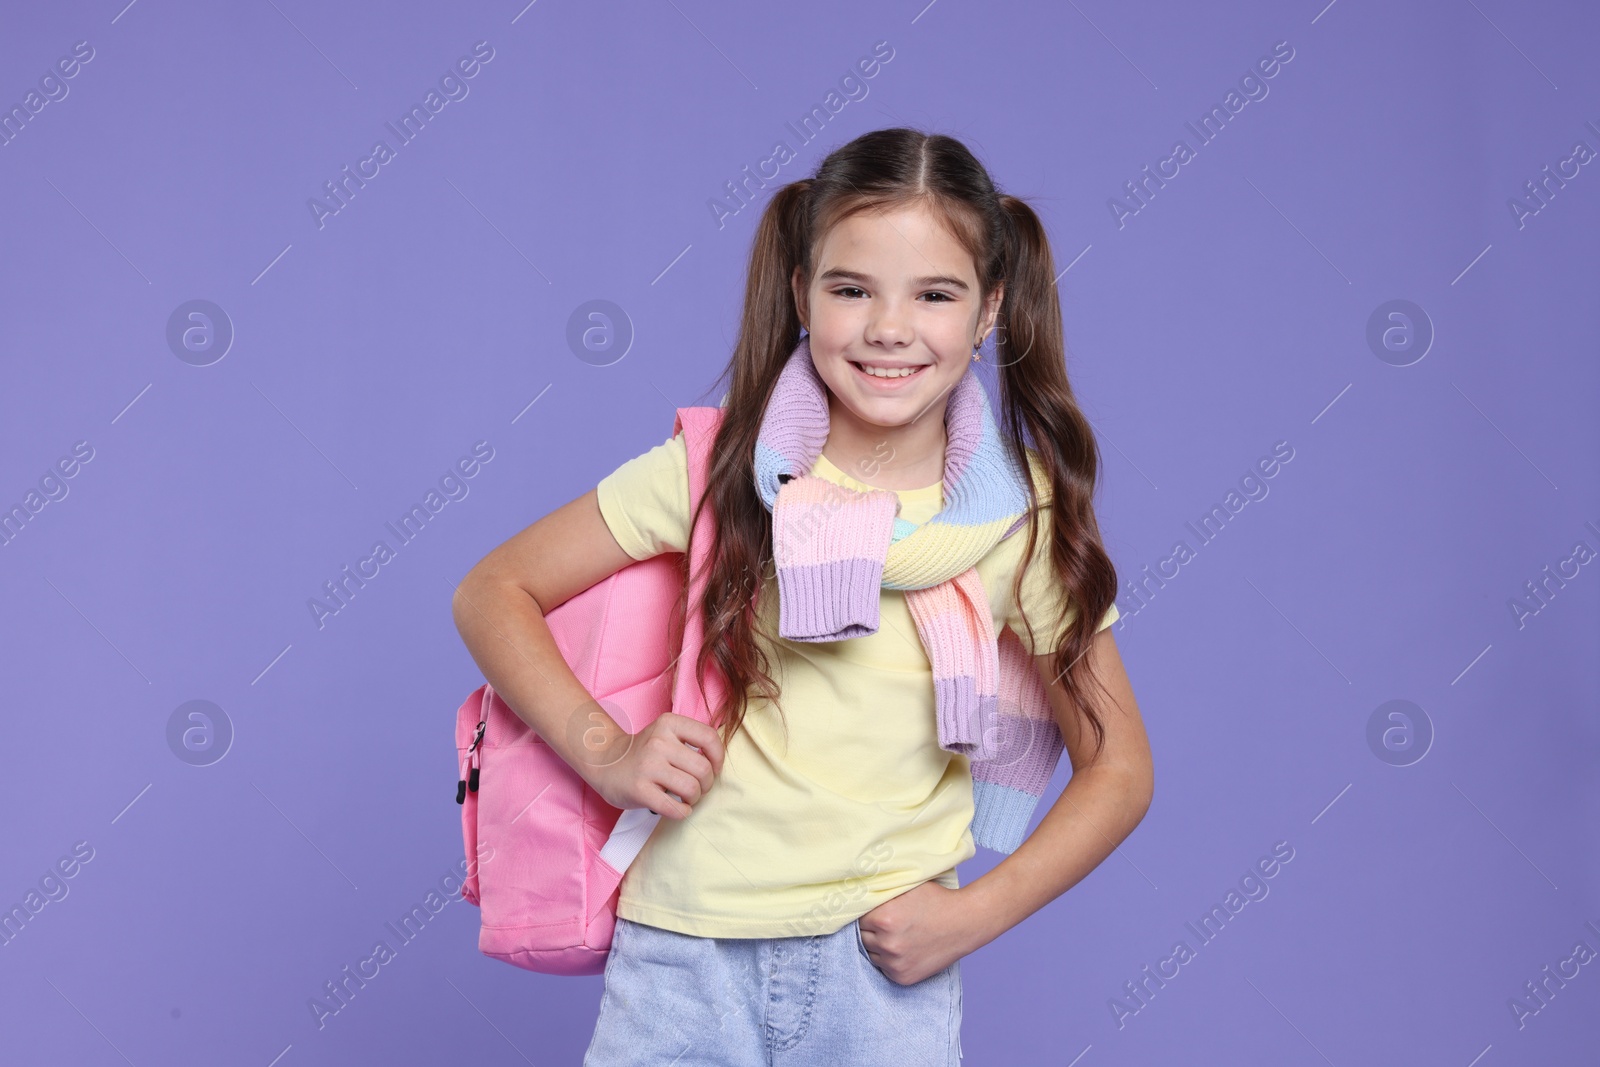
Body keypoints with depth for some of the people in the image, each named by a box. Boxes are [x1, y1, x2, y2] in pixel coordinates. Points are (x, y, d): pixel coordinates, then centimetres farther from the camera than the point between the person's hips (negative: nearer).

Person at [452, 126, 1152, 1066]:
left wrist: (974, 915, -8)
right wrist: (604, 751, -11)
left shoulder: (1025, 519, -5)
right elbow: (495, 591, 2)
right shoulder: (723, 468, -5)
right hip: (684, 946, 0)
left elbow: (1118, 768, 3)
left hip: (885, 957, 0)